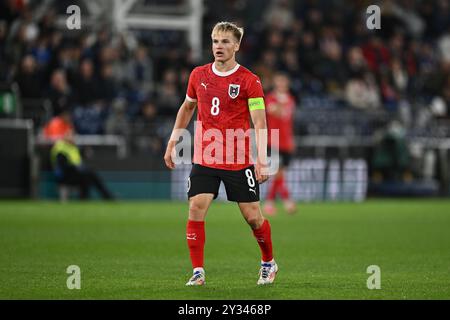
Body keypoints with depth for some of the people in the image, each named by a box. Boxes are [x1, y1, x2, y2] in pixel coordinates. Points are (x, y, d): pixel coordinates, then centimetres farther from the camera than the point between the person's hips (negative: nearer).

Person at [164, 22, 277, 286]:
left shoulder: (249, 80, -7)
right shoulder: (199, 75, 6)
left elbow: (260, 122, -11)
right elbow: (187, 108, 22)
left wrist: (262, 160, -20)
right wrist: (173, 142, 19)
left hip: (239, 162, -3)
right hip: (204, 159, 3)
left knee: (253, 216, 3)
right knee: (196, 210, -11)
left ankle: (269, 264, 27)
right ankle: (198, 272, -2)